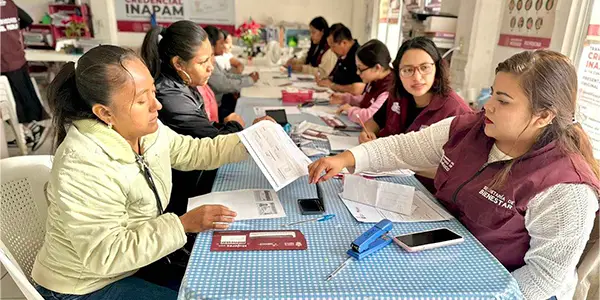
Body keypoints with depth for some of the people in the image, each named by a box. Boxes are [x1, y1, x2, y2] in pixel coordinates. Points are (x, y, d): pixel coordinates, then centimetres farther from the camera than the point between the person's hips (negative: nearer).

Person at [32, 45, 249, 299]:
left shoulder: (145, 128, -9)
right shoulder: (83, 167, -33)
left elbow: (192, 152, 5)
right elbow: (105, 256, -30)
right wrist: (184, 224, -32)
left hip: (137, 258, 7)